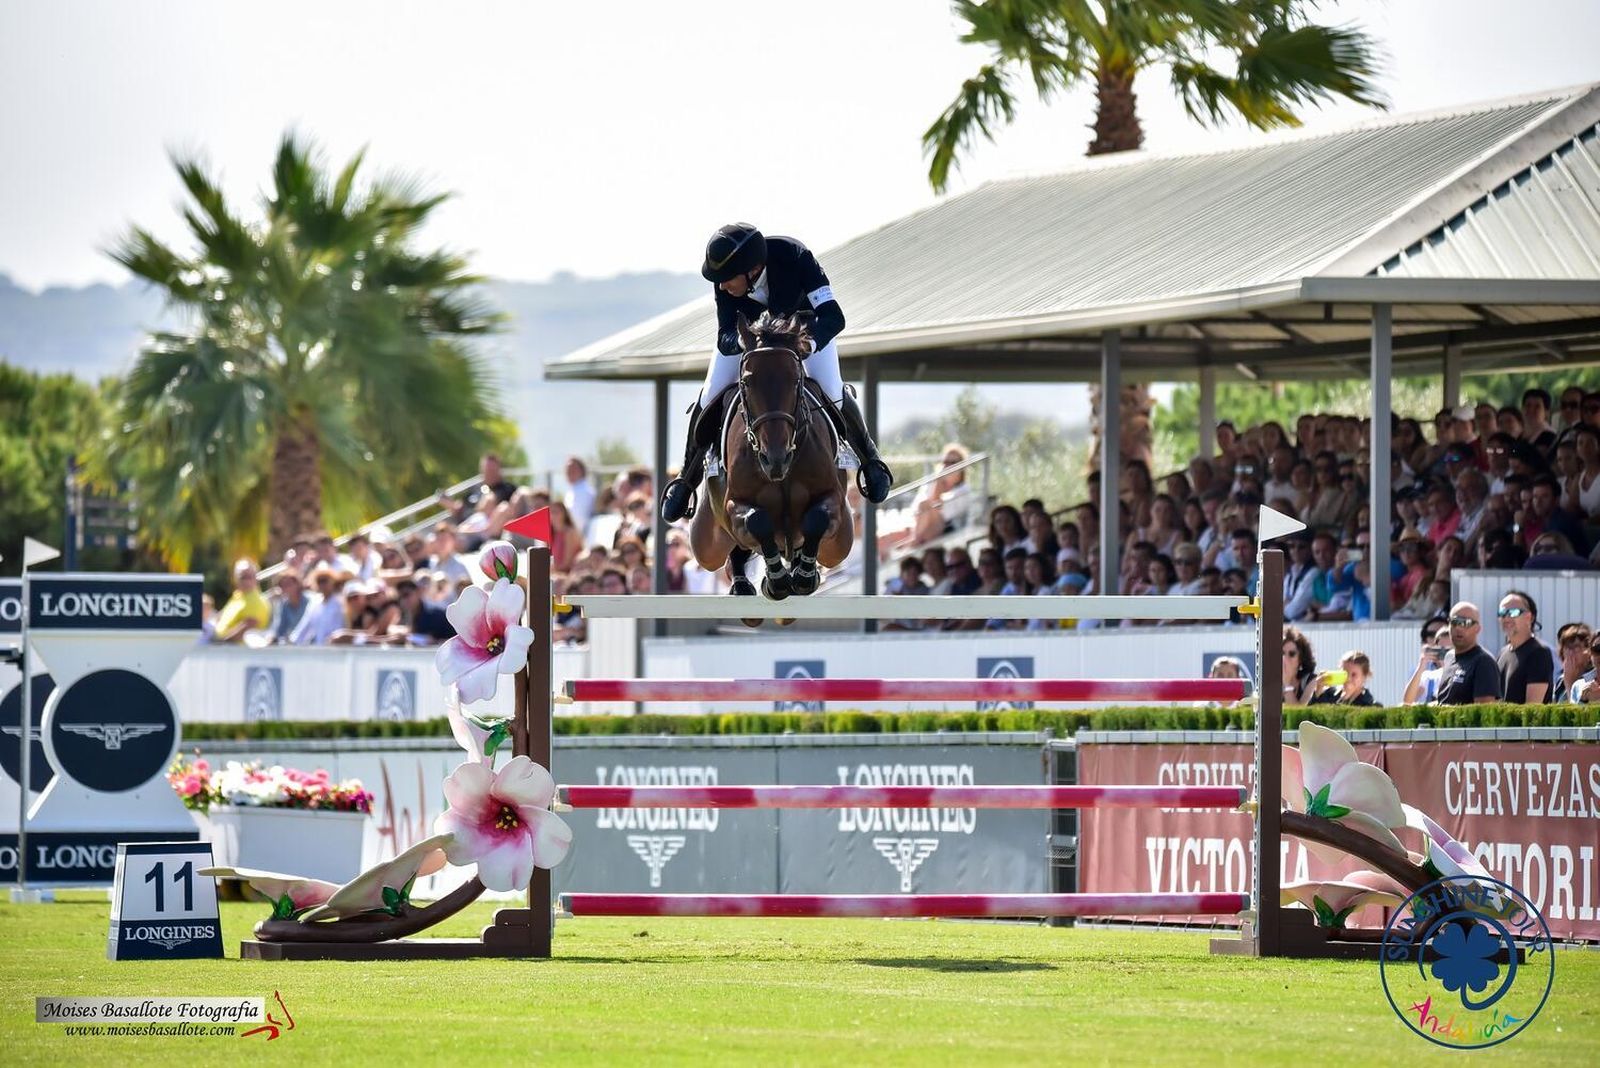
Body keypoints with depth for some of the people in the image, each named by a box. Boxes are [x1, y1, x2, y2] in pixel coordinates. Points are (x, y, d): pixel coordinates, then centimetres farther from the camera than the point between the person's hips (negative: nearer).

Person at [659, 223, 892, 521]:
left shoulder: (794, 256, -42)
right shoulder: (724, 276, -35)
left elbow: (834, 317, -43)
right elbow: (725, 338, -31)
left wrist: (809, 344, -63)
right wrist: (738, 341, -56)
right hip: (747, 326, 1)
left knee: (832, 394, -14)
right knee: (710, 398, -8)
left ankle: (870, 459, 15)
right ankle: (687, 478, 14)